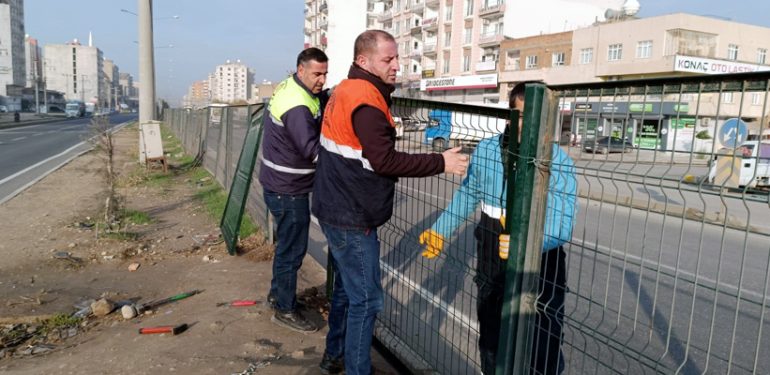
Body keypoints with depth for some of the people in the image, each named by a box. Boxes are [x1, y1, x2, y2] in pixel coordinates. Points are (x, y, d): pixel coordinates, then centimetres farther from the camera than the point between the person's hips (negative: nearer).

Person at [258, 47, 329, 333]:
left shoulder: (289, 87, 5)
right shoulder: (297, 107, -26)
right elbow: (312, 150, -30)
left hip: (279, 183, 10)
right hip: (288, 189, -10)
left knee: (287, 243, 23)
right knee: (292, 249, 2)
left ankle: (277, 294, 39)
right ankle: (285, 310, 17)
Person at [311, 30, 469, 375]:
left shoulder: (347, 91, 11)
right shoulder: (365, 99, -21)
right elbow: (384, 160, -27)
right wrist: (440, 162, -23)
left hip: (339, 210, 10)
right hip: (352, 218, -10)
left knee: (347, 287, 22)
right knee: (366, 299, 0)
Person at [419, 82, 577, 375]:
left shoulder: (559, 162, -17)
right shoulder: (486, 150, -5)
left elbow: (562, 225, -27)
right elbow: (467, 195, 11)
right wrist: (440, 230, 11)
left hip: (540, 267, -4)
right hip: (492, 266, 4)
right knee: (490, 339, 23)